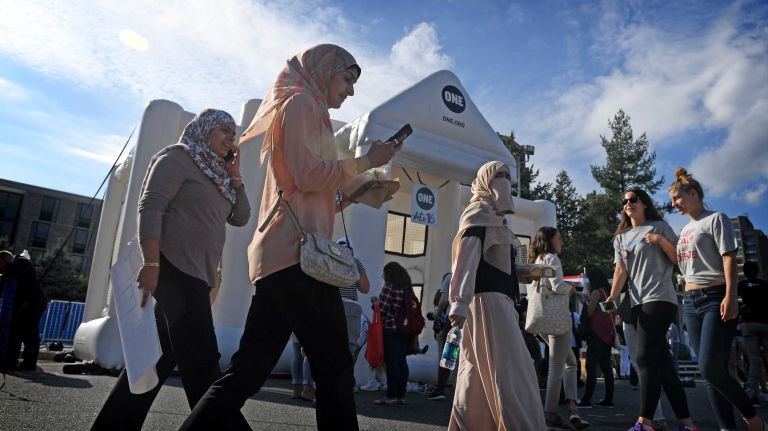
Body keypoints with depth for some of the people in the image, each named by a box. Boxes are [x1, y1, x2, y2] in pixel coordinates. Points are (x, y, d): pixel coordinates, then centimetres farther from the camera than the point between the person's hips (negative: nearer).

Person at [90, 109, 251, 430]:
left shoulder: (215, 173, 24)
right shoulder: (178, 157, -2)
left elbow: (240, 217, 22)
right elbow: (150, 207, -13)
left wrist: (234, 176, 11)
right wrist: (151, 264, -23)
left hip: (194, 274, 9)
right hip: (174, 269, -9)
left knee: (162, 355, 10)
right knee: (201, 358, -11)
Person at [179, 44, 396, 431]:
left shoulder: (303, 109, 29)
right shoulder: (301, 103, 1)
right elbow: (309, 176, -12)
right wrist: (366, 161, -1)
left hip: (279, 256, 10)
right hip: (297, 254, -10)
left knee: (247, 371, 9)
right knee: (334, 370, -6)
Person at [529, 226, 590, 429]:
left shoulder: (535, 261, 17)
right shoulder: (551, 258, -8)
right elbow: (557, 286, -21)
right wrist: (570, 287, 0)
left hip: (542, 319, 9)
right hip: (557, 316, -9)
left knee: (570, 362, 16)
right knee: (556, 367, -2)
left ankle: (572, 408, 8)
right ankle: (551, 414, 3)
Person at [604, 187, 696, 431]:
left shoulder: (659, 227, 5)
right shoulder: (621, 238, 19)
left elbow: (679, 260, 1)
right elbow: (621, 270, 9)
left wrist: (662, 241, -15)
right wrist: (613, 295, -7)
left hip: (660, 299, -6)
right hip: (637, 303, 6)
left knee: (645, 358, -15)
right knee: (662, 360, 6)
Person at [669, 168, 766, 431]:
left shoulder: (716, 219, -1)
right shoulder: (685, 230, 20)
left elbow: (729, 258, -11)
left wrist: (730, 296, -20)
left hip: (716, 298, -7)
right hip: (691, 302, 7)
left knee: (710, 368, -14)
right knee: (709, 370, 4)